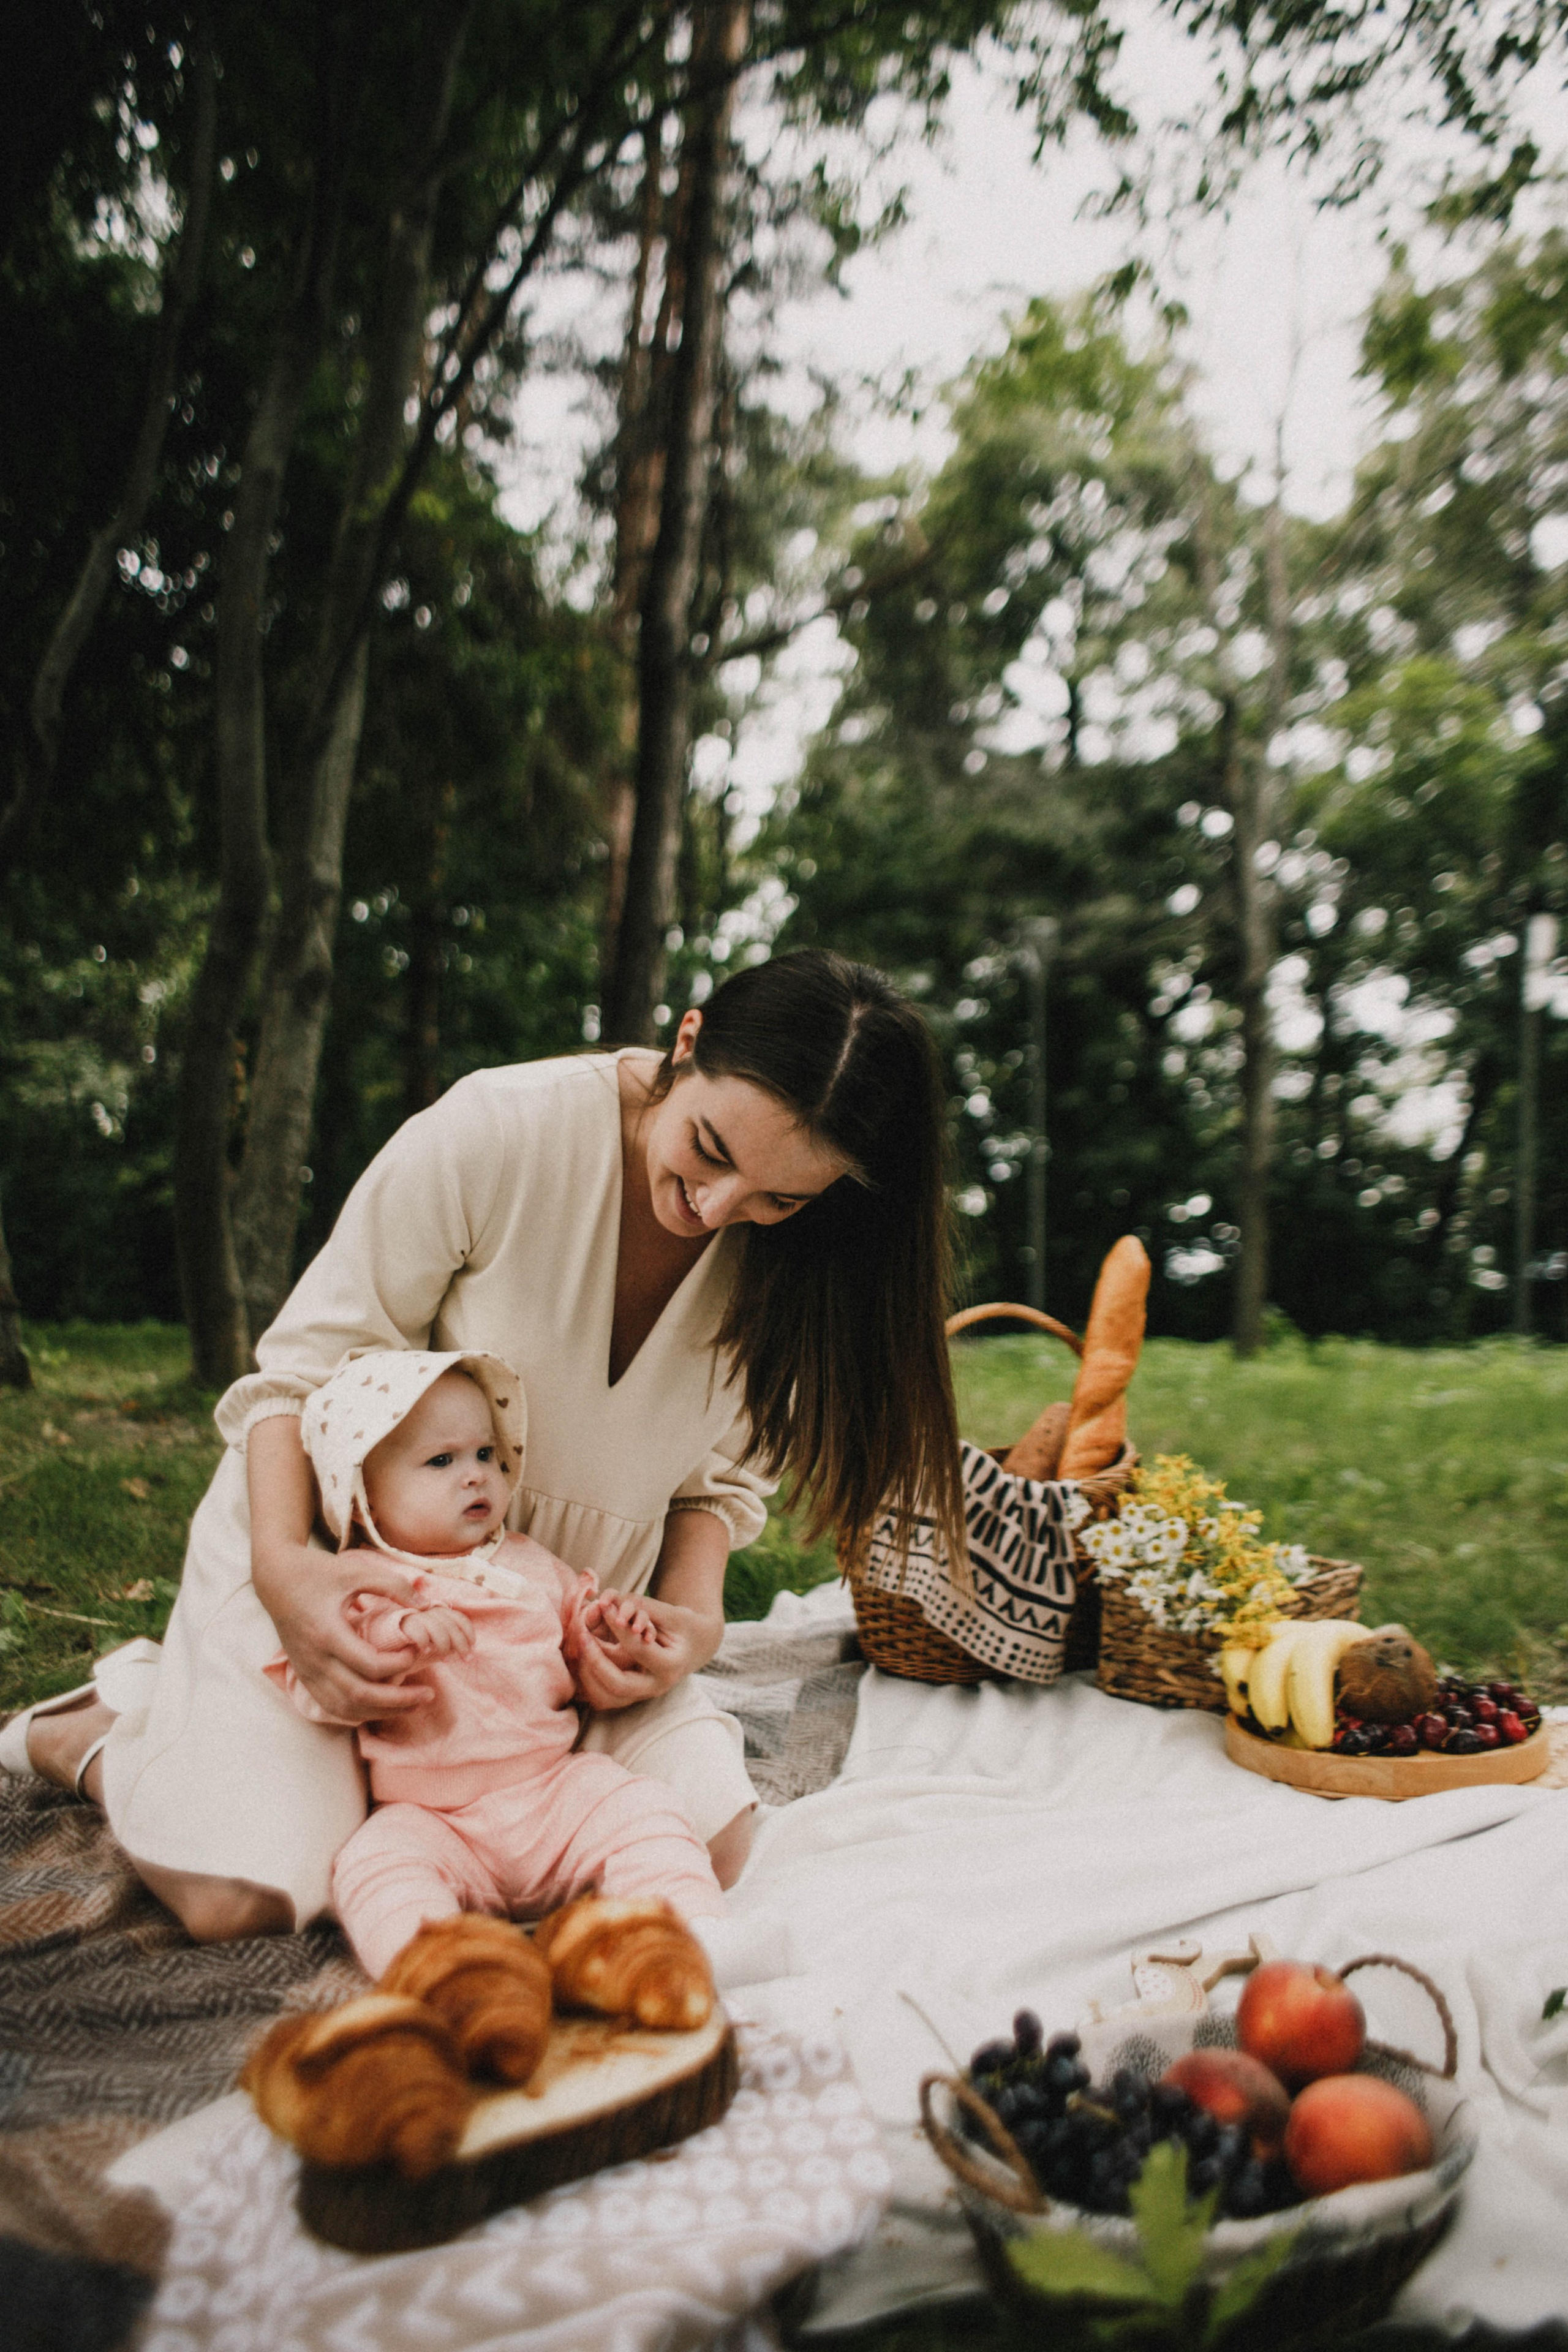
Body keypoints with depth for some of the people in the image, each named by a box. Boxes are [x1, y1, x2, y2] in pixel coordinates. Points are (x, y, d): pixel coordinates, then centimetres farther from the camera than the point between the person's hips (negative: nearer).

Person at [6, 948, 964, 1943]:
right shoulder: (497, 1132, -26)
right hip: (334, 1550, -4)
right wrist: (282, 1563, -32)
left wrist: (694, 1618, -17)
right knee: (246, 1890, -18)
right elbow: (303, 1369, -16)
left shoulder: (791, 1256, -12)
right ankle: (97, 1734, 17)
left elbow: (718, 1473, 1)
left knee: (712, 1840, -10)